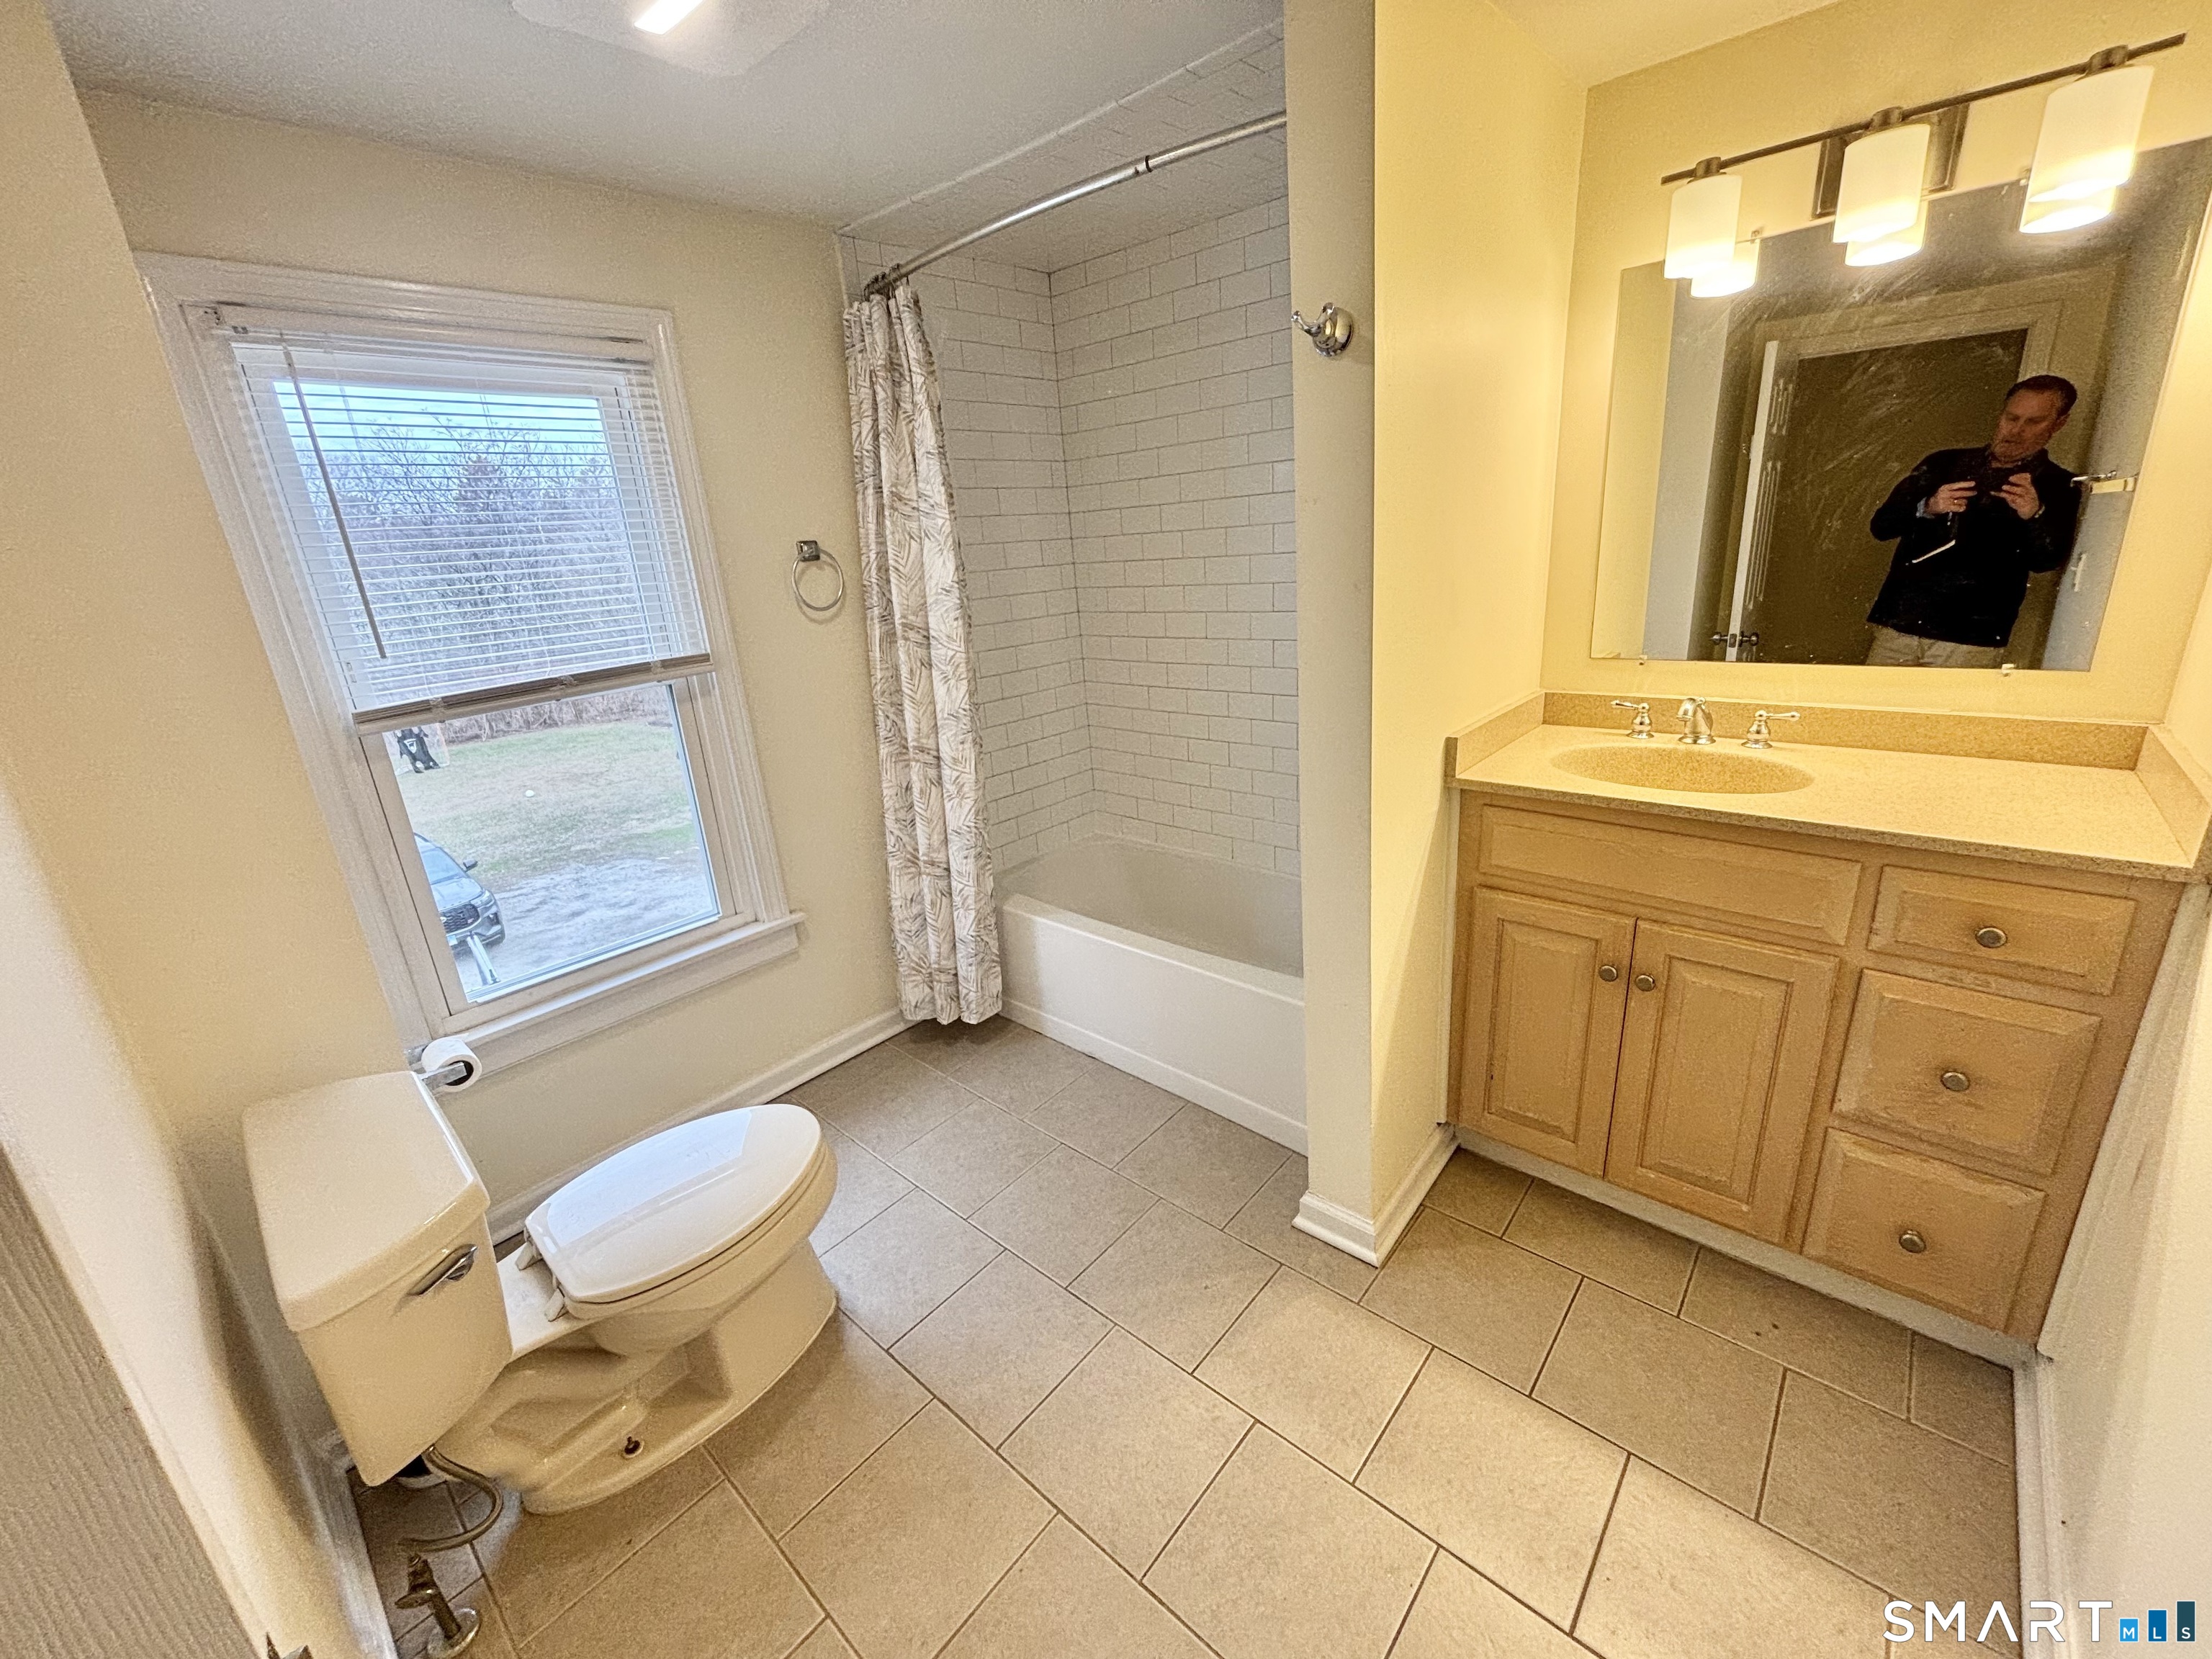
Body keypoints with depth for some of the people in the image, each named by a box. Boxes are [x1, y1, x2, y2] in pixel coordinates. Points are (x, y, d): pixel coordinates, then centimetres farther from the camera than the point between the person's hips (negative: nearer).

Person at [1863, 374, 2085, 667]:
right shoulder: (1945, 464, 16)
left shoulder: (2058, 487, 10)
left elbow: (2047, 560, -4)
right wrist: (1927, 508, -14)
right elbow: (1881, 525, 7)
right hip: (1898, 625, 2)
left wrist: (2035, 516, -23)